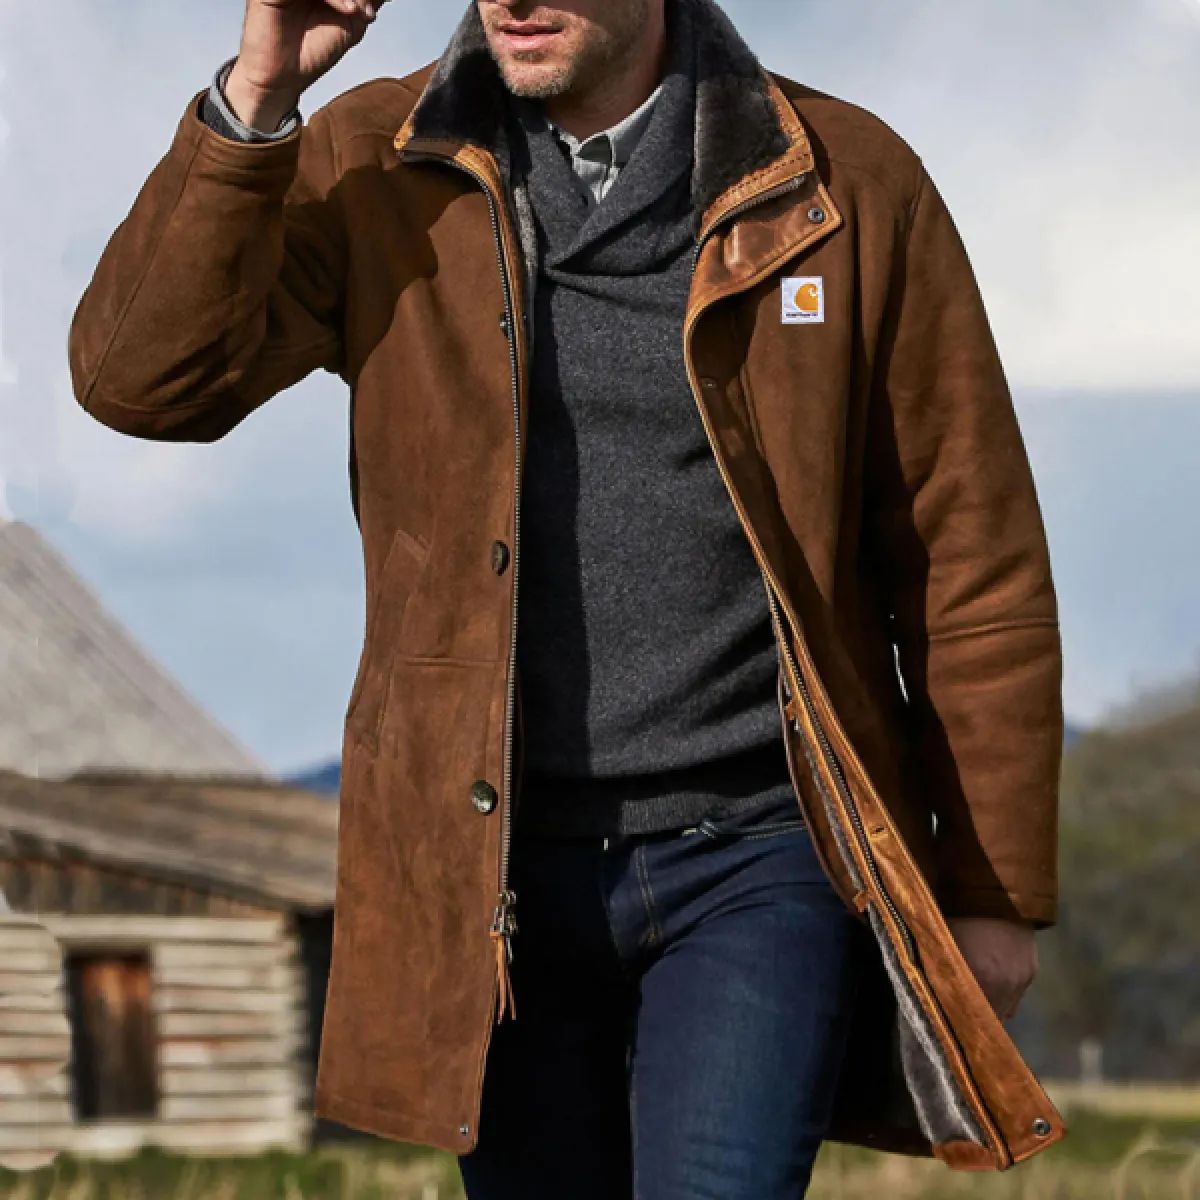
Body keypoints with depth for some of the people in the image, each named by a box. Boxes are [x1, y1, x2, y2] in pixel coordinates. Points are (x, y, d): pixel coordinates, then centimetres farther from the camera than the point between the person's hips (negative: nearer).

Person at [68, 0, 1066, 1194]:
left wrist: (996, 893, 4)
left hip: (755, 858, -2)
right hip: (496, 863, 2)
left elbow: (971, 558, 3)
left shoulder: (849, 186, -2)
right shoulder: (373, 170, 1)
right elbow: (141, 376, -12)